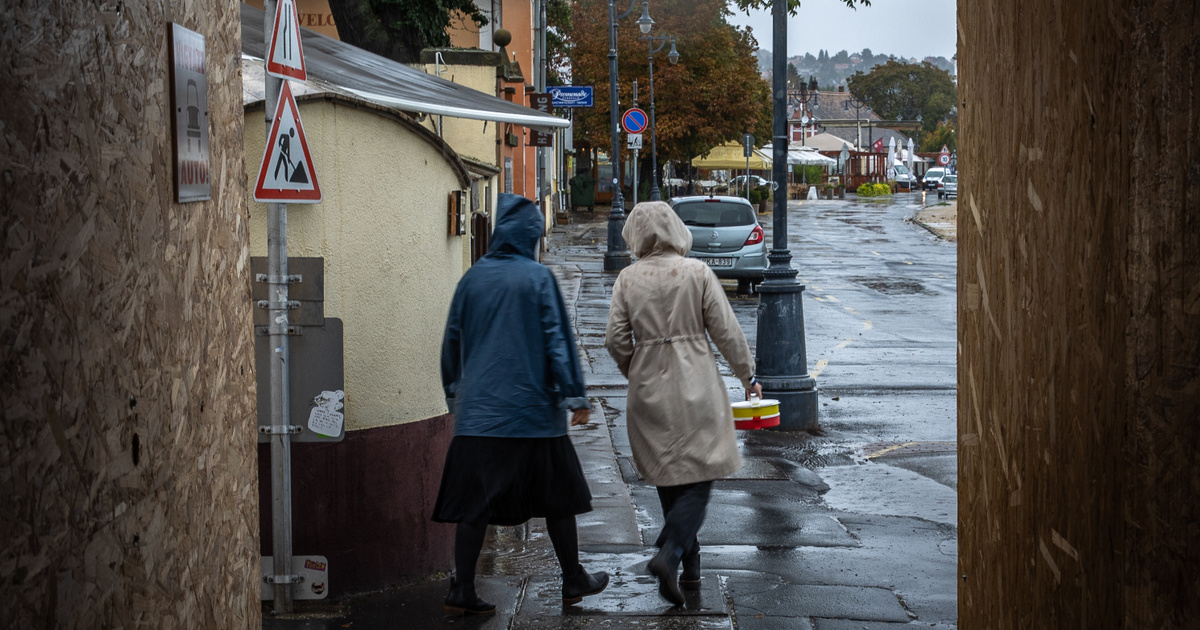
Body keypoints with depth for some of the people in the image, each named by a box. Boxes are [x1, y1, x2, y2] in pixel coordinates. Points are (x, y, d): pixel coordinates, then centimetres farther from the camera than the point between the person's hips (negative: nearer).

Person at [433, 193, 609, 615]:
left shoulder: (472, 279, 5)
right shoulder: (538, 278, -6)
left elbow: (452, 341, 12)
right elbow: (558, 339, -8)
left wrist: (454, 396, 24)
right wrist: (575, 396, -2)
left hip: (478, 410, 3)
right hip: (532, 408, -3)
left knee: (474, 502, 3)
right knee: (557, 496, 11)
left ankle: (462, 591, -2)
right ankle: (574, 580, 22)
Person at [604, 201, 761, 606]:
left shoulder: (628, 279, -2)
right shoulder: (697, 273, -6)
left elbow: (616, 340, -2)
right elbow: (726, 332, -5)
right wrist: (748, 377, 8)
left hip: (649, 390, 3)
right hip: (695, 387, -3)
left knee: (669, 480, 14)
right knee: (698, 477, 0)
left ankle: (690, 564, 19)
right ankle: (668, 555, -19)